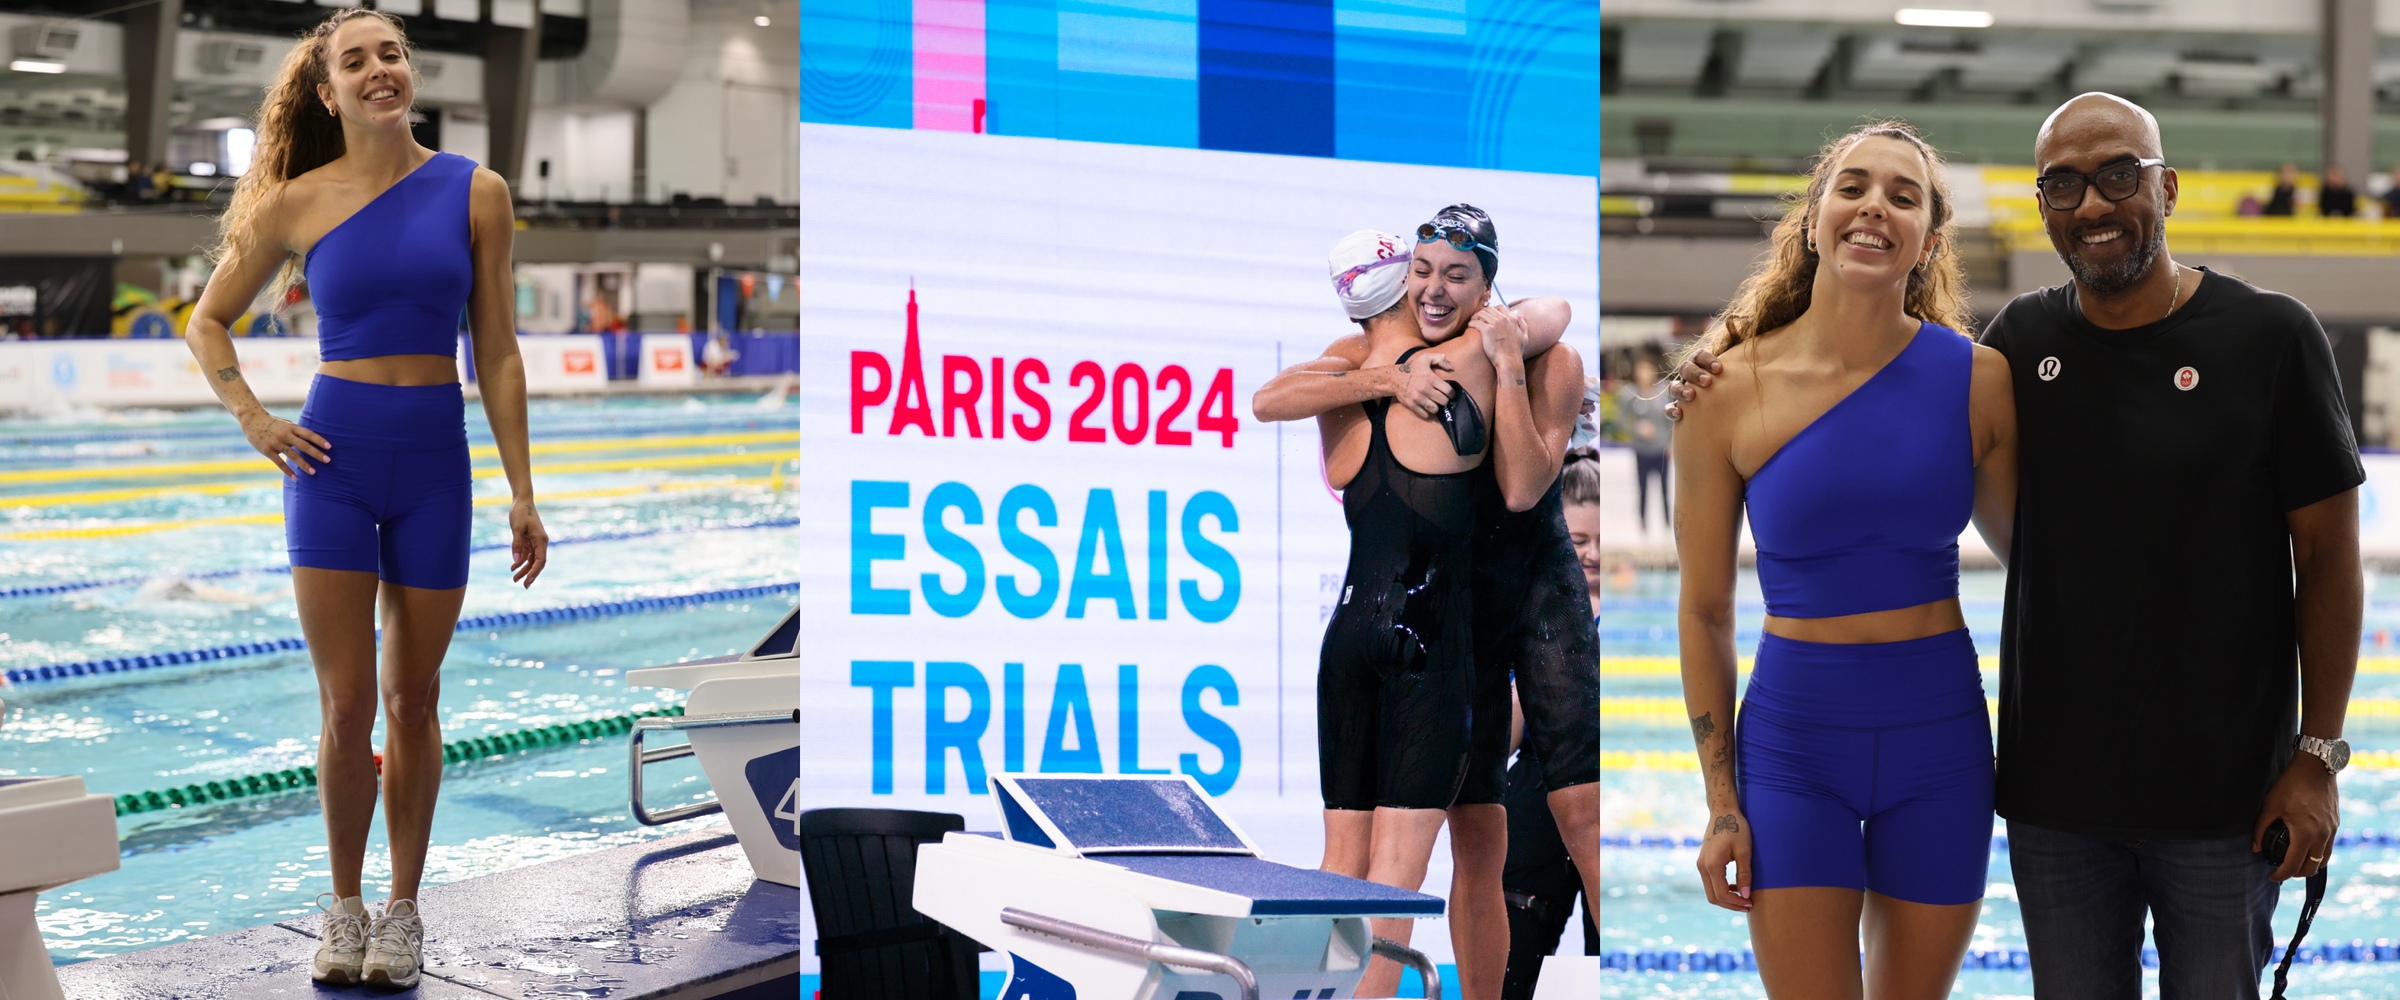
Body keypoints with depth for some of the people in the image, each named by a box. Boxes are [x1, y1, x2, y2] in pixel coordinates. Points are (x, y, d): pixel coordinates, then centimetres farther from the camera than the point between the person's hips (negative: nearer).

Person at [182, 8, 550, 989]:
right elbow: (206, 324, 12)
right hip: (333, 462, 0)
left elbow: (496, 352, 3)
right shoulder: (298, 202, -1)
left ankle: (402, 908, 20)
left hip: (434, 464, 1)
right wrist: (252, 419, -2)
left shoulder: (475, 193, 1)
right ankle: (344, 907, 17)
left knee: (413, 702, 8)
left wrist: (521, 493, 0)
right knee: (347, 708, 1)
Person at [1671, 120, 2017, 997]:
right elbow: (1704, 611, 0)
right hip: (1792, 736, -1)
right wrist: (1720, 805, -1)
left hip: (1940, 736, 2)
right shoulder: (1730, 391, -7)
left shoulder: (1977, 380, -4)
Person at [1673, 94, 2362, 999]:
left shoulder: (2270, 337, -7)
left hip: (2225, 790, -3)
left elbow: (2330, 558, -5)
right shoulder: (2023, 339, 3)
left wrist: (2318, 756, -8)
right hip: (2055, 790, 3)